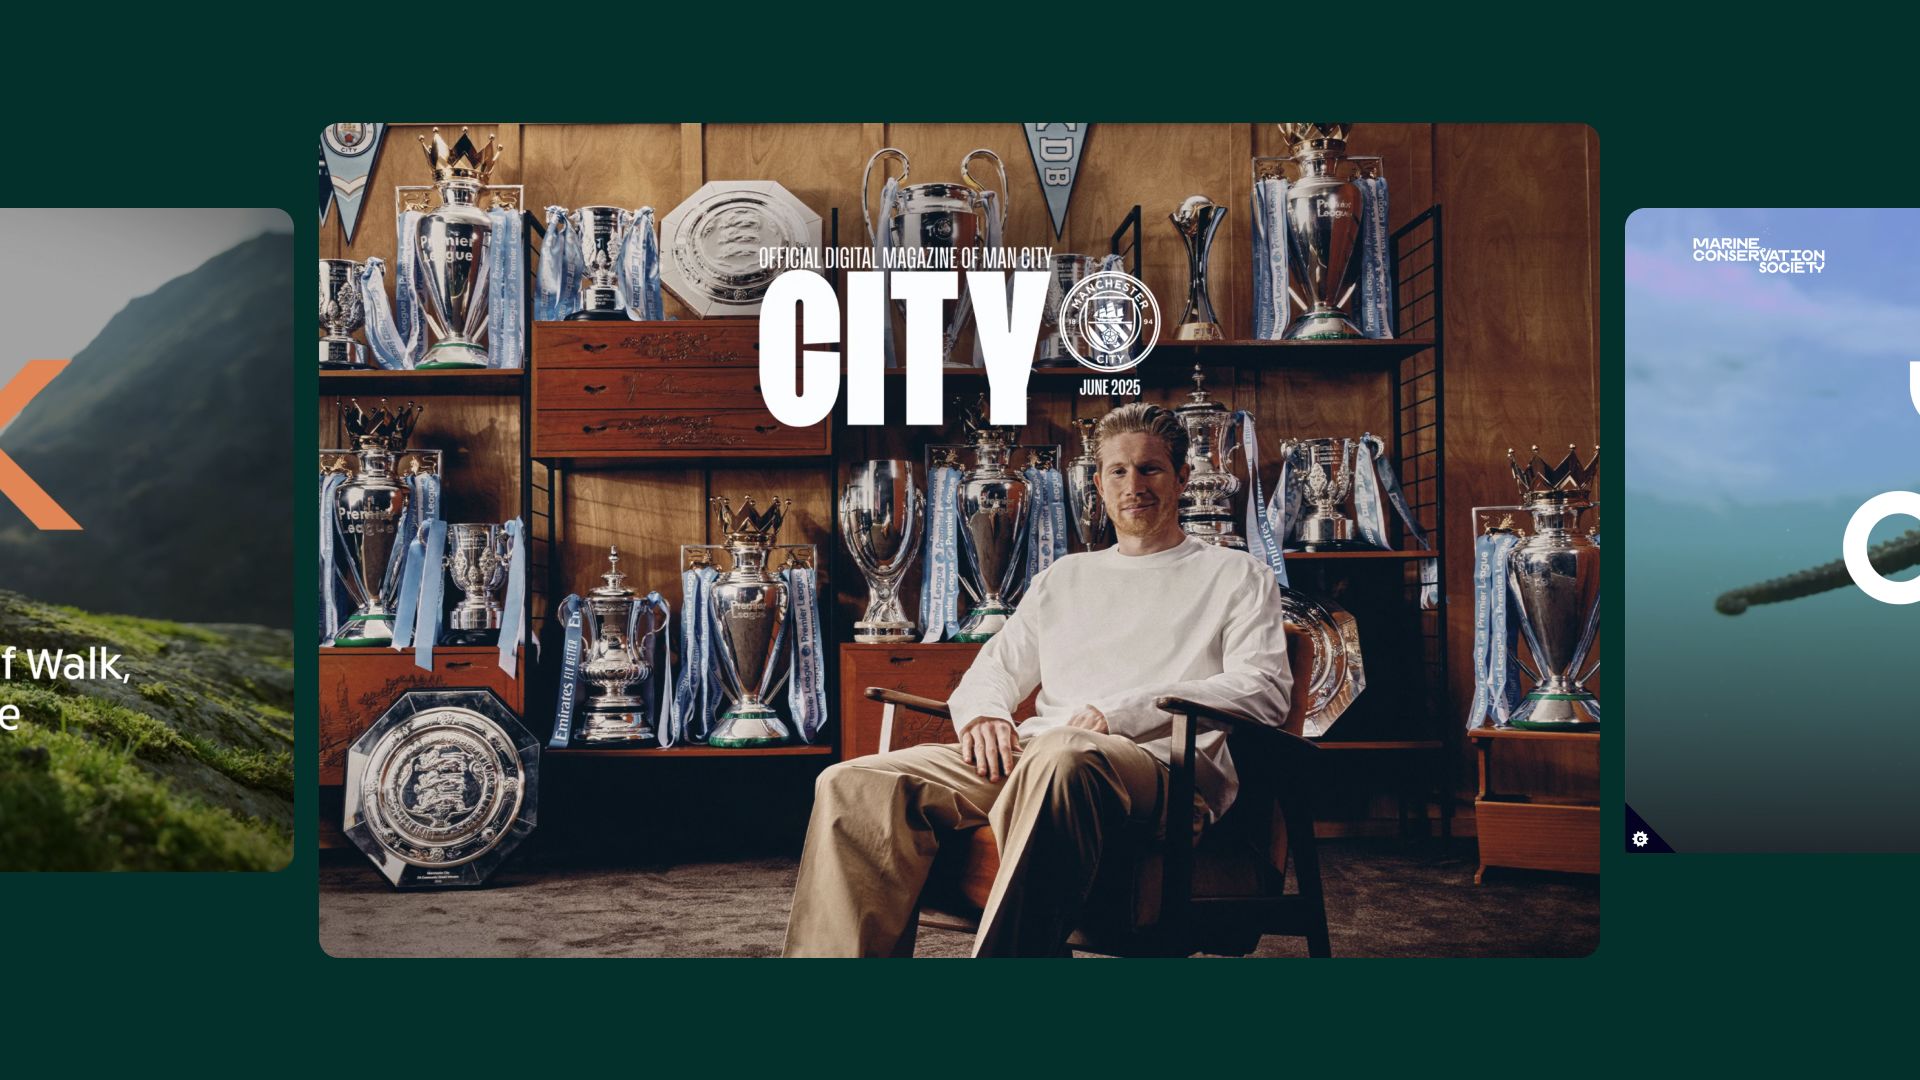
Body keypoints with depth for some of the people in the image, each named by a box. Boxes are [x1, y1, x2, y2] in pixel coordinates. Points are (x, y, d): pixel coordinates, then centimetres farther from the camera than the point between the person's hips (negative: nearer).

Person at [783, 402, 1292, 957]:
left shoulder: (1235, 575, 18)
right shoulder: (1064, 578, 33)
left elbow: (1265, 688, 1)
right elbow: (994, 670, 30)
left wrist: (1118, 714, -10)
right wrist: (983, 715, 2)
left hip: (1160, 763, -5)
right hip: (1032, 752, 5)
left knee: (1060, 758, -44)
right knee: (853, 786, -20)